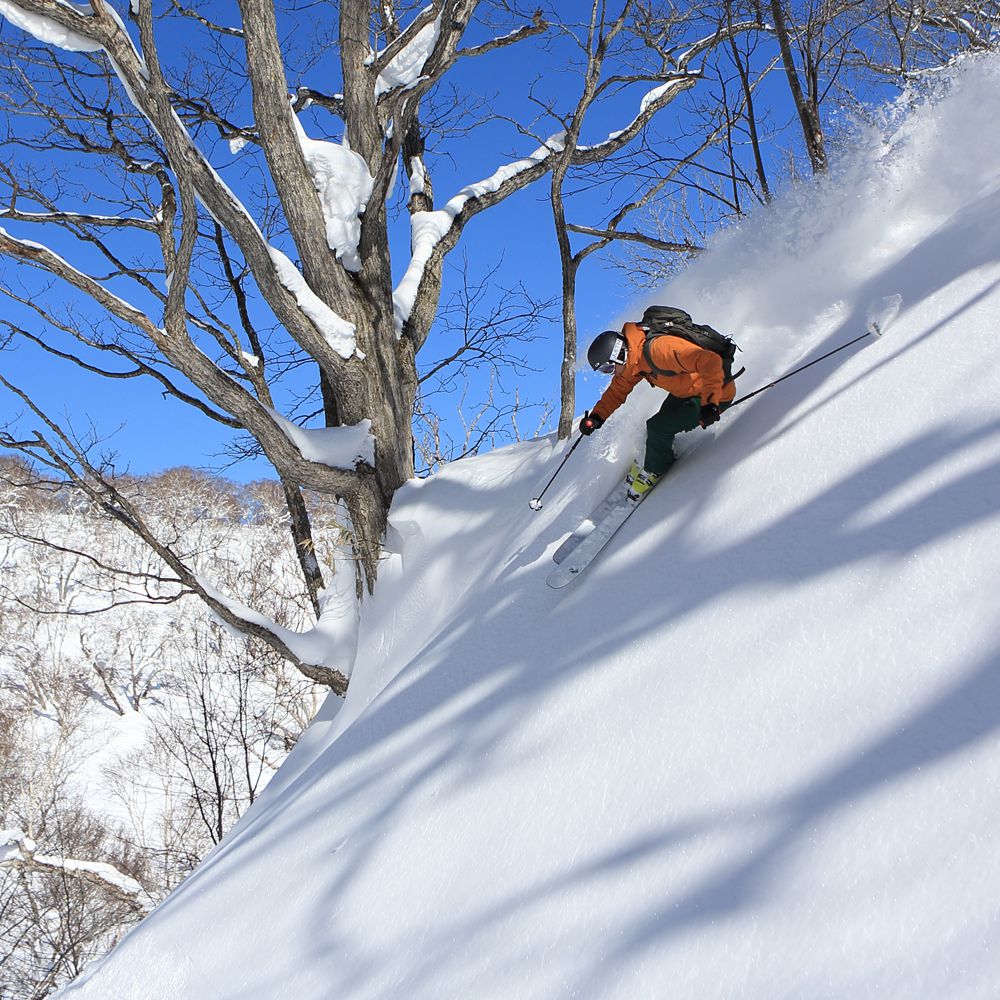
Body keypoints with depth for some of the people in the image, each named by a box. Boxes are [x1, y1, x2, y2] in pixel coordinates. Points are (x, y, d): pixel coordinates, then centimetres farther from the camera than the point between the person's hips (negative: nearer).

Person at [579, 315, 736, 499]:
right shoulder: (635, 360, -5)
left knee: (658, 427, -13)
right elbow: (617, 390, 9)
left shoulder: (658, 350, -35)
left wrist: (710, 403, -44)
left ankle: (654, 472, 10)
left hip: (716, 395, -9)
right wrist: (596, 417, -6)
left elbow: (710, 361, -41)